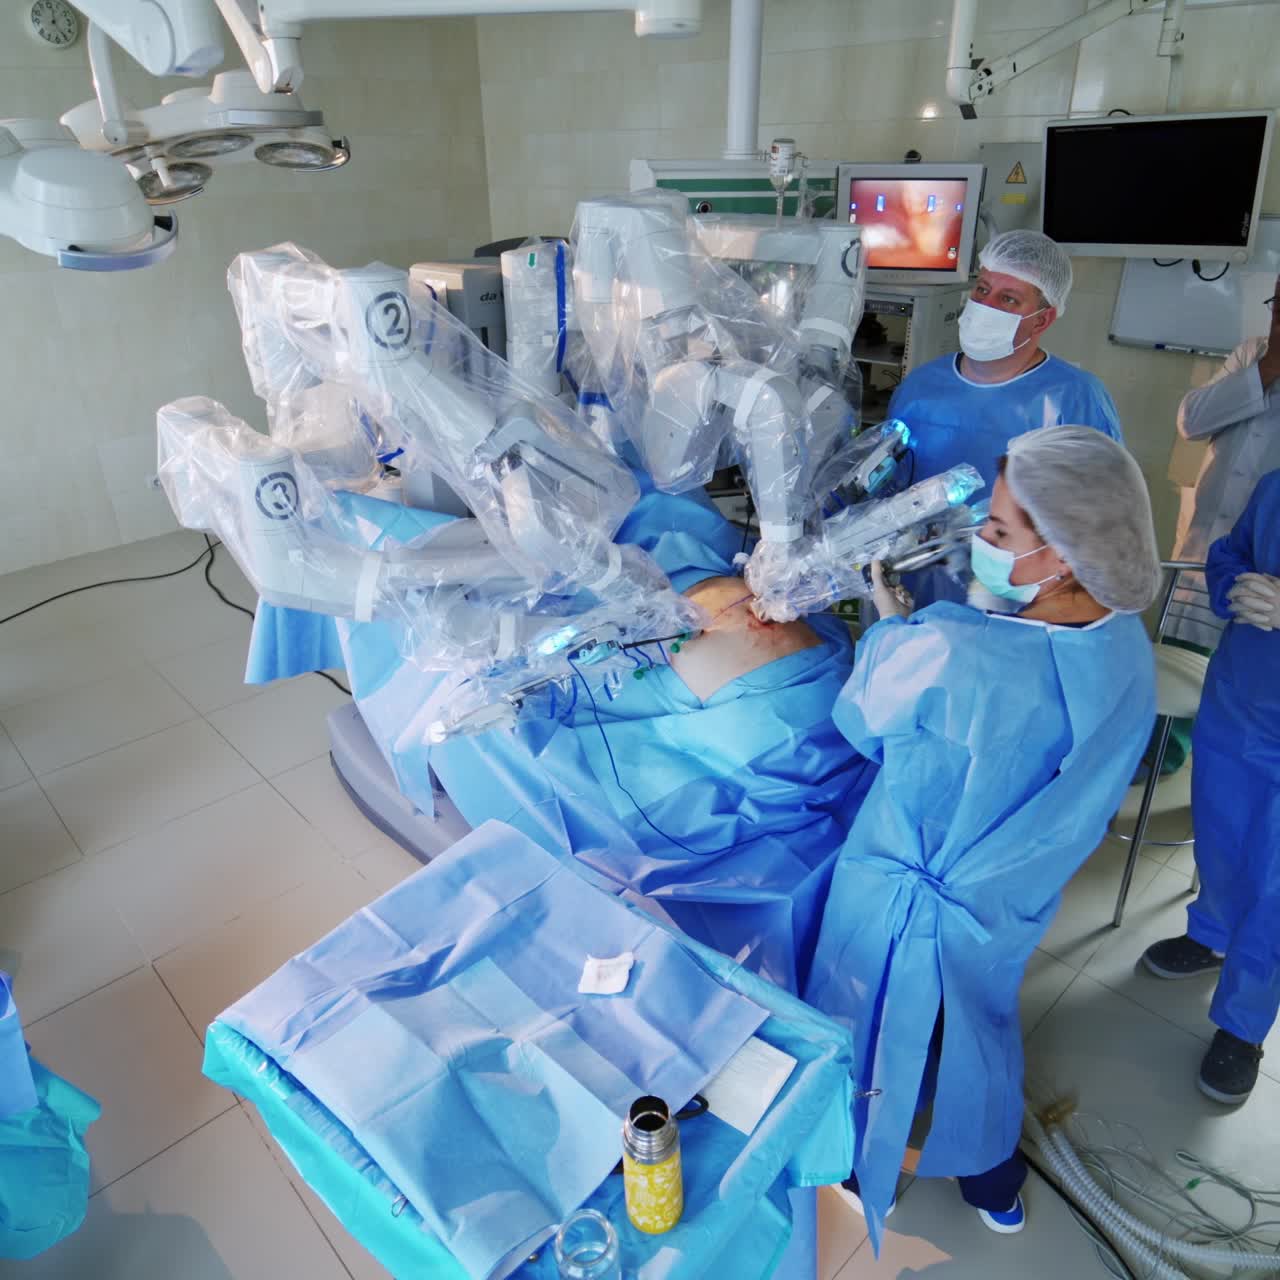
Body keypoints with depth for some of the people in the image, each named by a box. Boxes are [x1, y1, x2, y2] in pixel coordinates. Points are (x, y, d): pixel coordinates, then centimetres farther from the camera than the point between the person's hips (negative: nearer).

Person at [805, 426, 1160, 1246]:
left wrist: (891, 618, -4)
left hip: (905, 902, -5)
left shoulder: (943, 651, -39)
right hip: (1011, 904, 5)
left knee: (878, 1028, 24)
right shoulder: (1128, 649, -17)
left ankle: (867, 1169, 54)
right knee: (984, 1019, 32)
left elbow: (861, 721, -18)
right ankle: (995, 1185, 57)